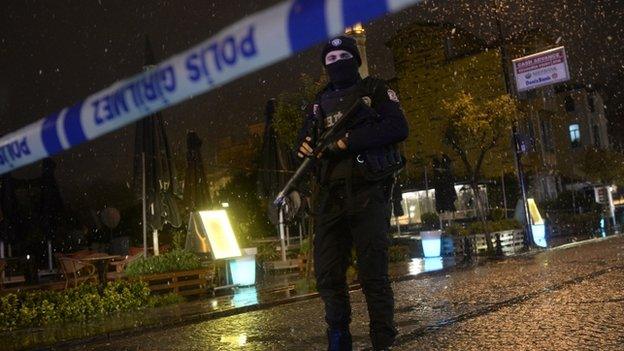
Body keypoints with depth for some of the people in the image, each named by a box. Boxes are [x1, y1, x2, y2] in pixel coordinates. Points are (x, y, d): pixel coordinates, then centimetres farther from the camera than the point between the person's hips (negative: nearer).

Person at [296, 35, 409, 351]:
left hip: (367, 194, -5)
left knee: (373, 275, -4)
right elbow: (306, 135, 23)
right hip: (330, 195, 5)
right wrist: (305, 146, -2)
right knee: (327, 276, 5)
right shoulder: (321, 101, 23)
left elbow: (398, 127, -6)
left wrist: (348, 141, -13)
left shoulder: (374, 90, 8)